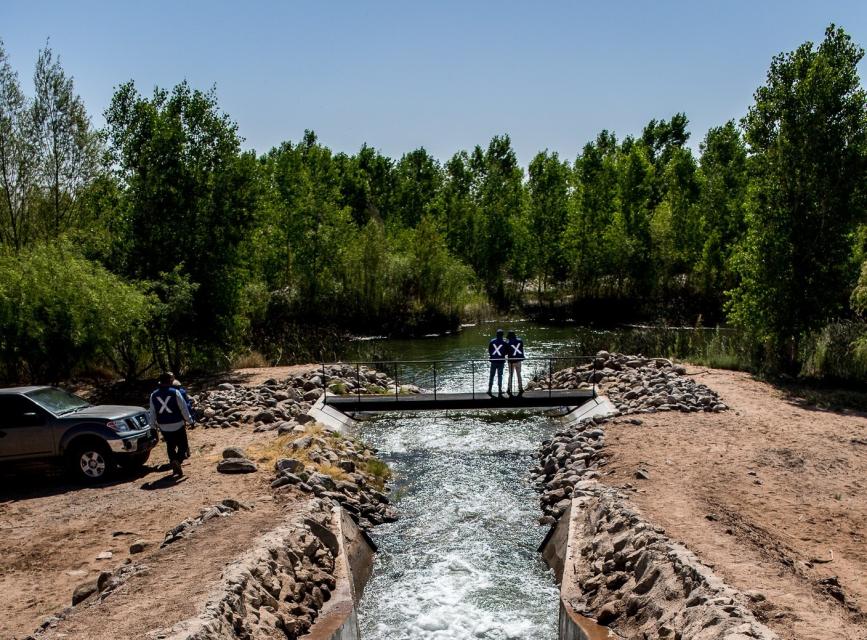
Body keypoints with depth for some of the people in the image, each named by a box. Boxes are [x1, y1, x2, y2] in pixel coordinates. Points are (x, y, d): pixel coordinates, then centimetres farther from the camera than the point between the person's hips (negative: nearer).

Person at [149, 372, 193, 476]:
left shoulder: (154, 395, 2)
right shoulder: (175, 392, -10)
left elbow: (152, 413, 8)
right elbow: (184, 408, -8)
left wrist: (156, 423, 22)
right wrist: (188, 419, 4)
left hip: (164, 427, 4)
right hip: (178, 425, -4)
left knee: (170, 446, 17)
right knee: (183, 446, 5)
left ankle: (174, 465, 9)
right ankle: (178, 460, -21)